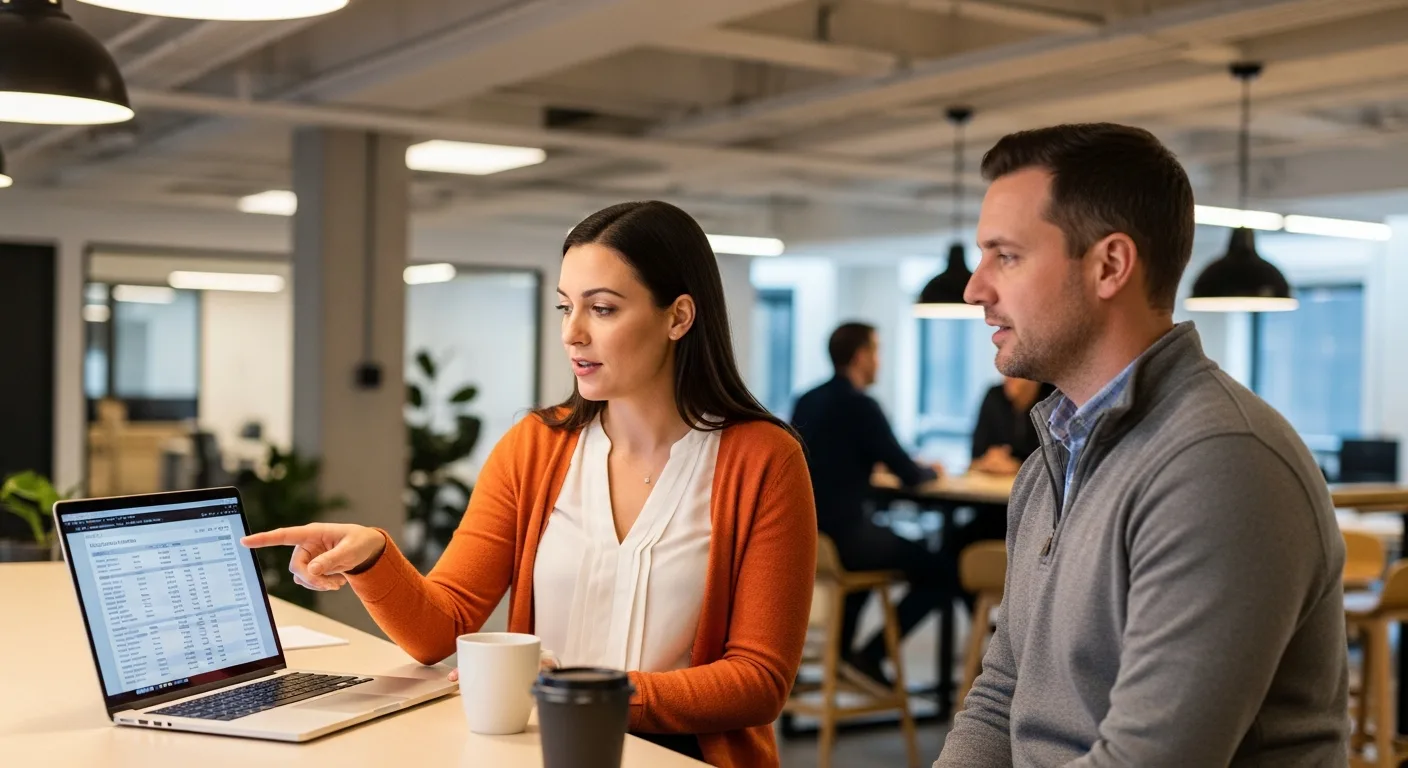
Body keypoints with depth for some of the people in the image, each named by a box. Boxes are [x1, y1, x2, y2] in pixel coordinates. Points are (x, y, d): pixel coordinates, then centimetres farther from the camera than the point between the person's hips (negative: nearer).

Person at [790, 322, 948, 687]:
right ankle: (870, 654, -1)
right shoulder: (861, 405, -13)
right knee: (934, 573, 2)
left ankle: (840, 648, 30)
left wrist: (872, 464, 25)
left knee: (876, 545, 36)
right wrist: (931, 471, 13)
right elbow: (909, 475, -8)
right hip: (844, 532, -9)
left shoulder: (806, 401, 10)